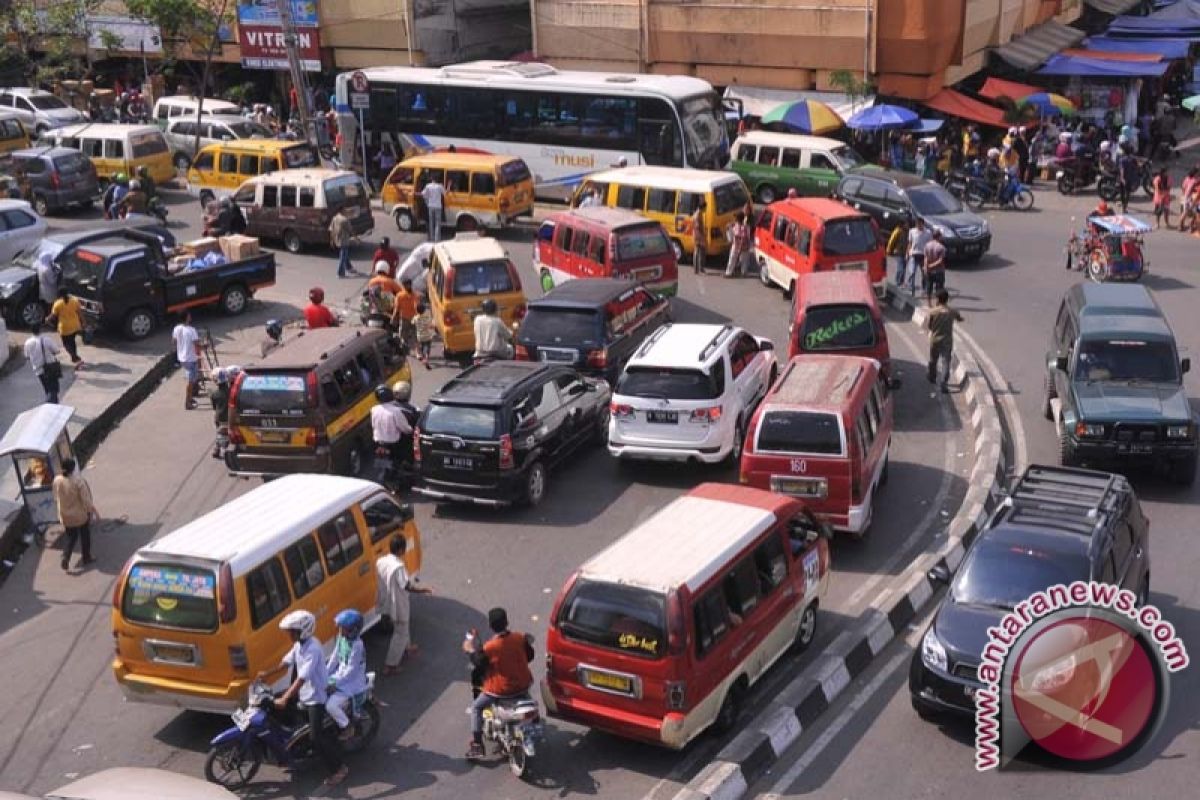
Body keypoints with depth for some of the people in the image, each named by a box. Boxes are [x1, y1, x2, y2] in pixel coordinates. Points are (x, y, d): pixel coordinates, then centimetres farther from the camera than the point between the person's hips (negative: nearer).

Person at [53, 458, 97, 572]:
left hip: (66, 516, 4)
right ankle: (86, 558, 32)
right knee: (85, 536, 19)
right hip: (81, 515, -4)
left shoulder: (57, 480, -12)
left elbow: (56, 499, 3)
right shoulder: (78, 480, -26)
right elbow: (86, 499, -21)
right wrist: (94, 511, -8)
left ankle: (65, 558, 6)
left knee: (71, 537, 21)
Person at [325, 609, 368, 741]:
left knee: (330, 705, -21)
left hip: (352, 682, -9)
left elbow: (351, 670, -22)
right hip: (340, 675, 9)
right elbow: (335, 657, 9)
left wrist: (335, 684, -21)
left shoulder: (357, 645, -24)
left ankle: (348, 728, 1)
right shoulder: (341, 638, 0)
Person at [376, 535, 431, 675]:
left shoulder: (380, 562, -6)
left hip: (385, 604, 8)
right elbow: (408, 587, -28)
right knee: (400, 633, 9)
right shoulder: (398, 566, -30)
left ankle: (407, 650, 51)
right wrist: (424, 590, -14)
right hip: (397, 606, -8)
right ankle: (390, 666, 13)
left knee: (401, 628, 30)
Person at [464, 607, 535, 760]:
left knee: (476, 708, 17)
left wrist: (471, 651, 5)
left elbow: (479, 664, -8)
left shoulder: (489, 647, -22)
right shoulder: (520, 639, -10)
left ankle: (476, 746, 11)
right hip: (523, 686, 4)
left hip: (500, 690, -4)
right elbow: (529, 656, 5)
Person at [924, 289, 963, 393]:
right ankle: (944, 384, -10)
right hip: (947, 341, 0)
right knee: (946, 362, 0)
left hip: (935, 340, 0)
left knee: (933, 360, 22)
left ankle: (932, 377, 43)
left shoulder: (932, 311, -13)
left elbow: (927, 326, -9)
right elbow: (960, 319, 11)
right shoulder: (952, 312, -8)